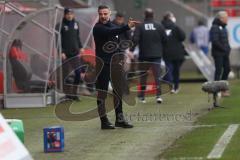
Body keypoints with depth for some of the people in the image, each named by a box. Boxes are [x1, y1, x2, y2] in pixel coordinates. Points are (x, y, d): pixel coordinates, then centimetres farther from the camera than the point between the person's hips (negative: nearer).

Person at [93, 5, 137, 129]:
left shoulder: (113, 26, 14)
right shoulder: (98, 28, -10)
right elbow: (111, 32, -29)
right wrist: (127, 27, -41)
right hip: (102, 64, -7)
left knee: (118, 91, 10)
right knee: (102, 93, -5)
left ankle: (119, 119, 17)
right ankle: (104, 121, -2)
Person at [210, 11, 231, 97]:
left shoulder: (223, 27, 15)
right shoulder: (215, 28, -15)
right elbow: (215, 41, -21)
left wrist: (228, 48, 6)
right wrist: (224, 48, -18)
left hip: (225, 53, 9)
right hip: (218, 53, -9)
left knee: (227, 69, 11)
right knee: (219, 70, -5)